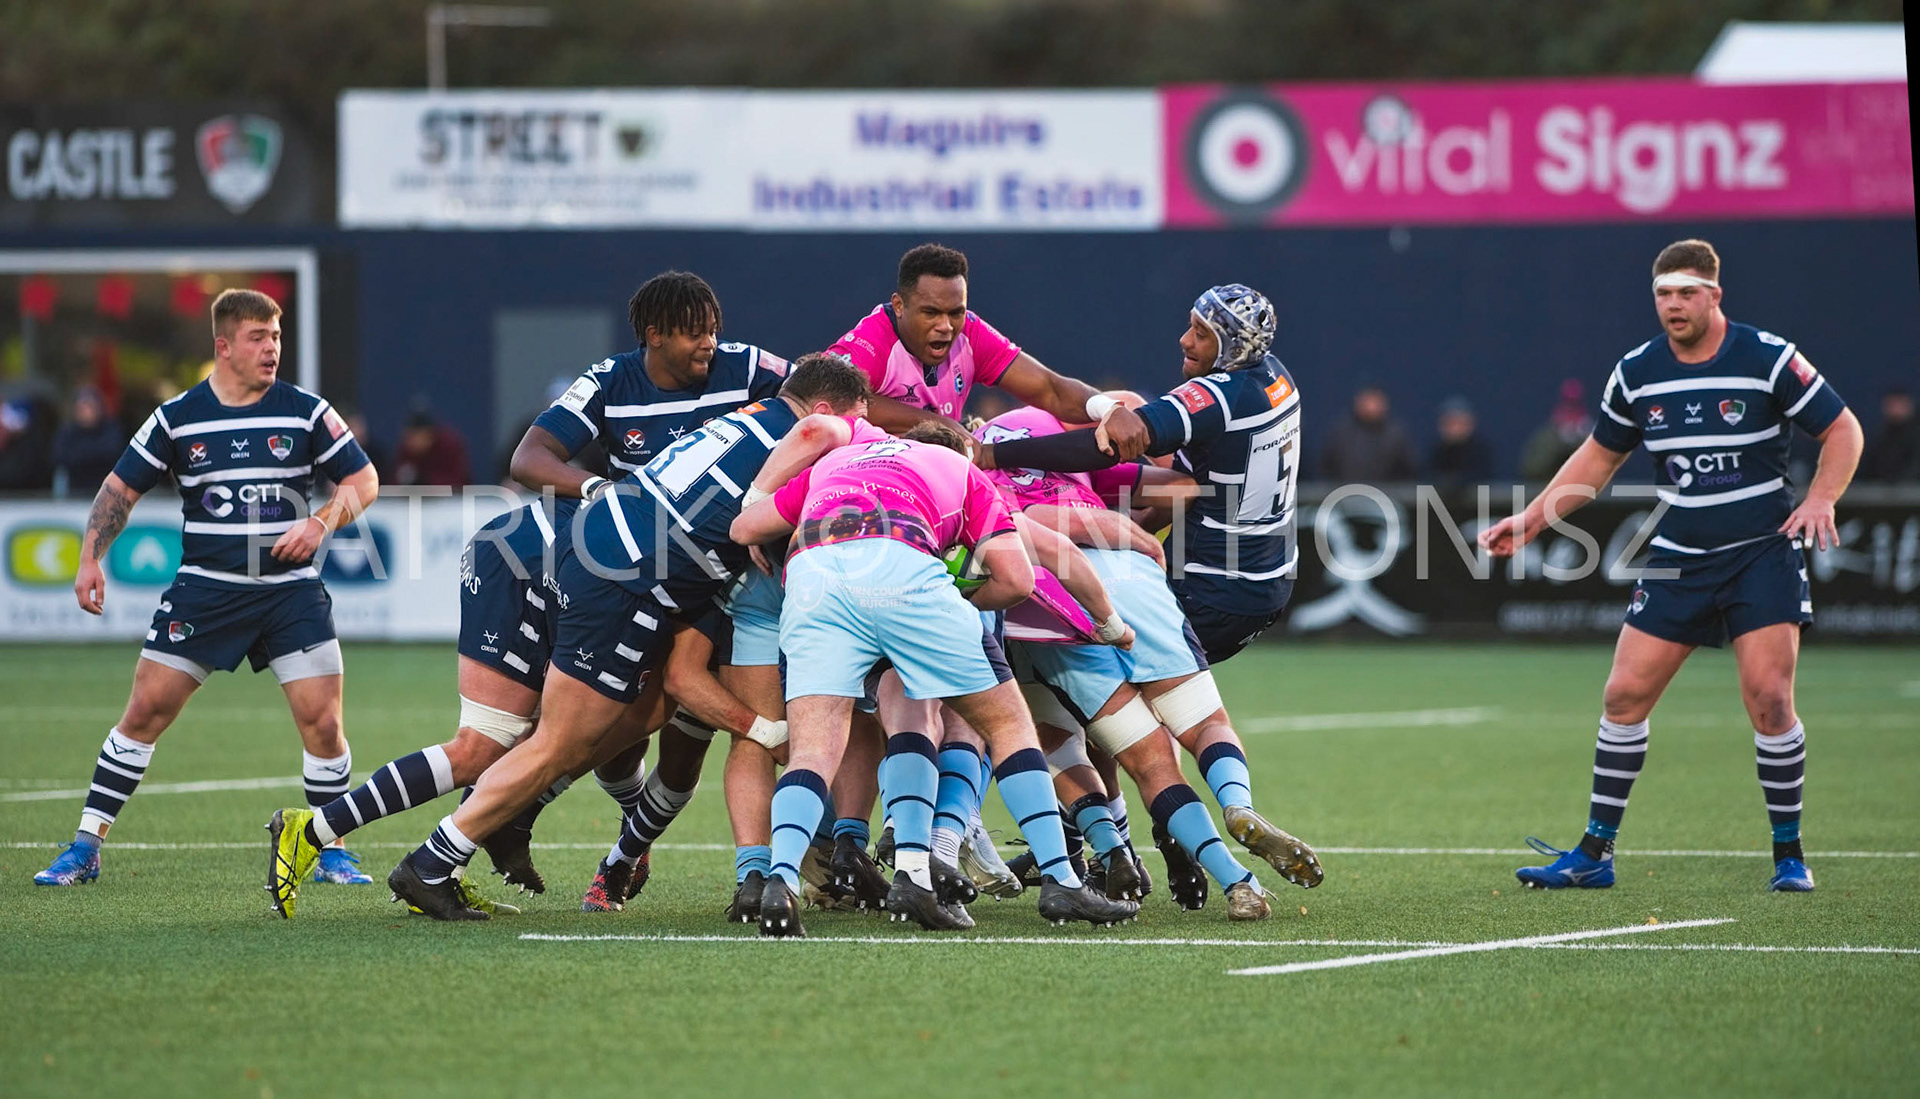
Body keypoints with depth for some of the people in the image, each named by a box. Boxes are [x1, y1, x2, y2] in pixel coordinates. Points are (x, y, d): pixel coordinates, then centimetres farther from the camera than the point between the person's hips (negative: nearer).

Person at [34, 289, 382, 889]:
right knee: (146, 709, -4)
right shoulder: (177, 418, 1)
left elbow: (363, 480, 6)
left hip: (290, 587, 0)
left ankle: (331, 850, 10)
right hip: (204, 587, 0)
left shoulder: (307, 412, 1)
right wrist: (90, 558, -2)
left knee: (322, 720, -9)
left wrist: (321, 523, -11)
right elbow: (121, 487, 9)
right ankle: (85, 848, 5)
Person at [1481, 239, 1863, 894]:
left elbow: (1842, 428, -2)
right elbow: (1600, 455, 18)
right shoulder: (1637, 373, 3)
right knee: (1624, 695, -2)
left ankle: (1789, 854, 1)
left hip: (1763, 551, -4)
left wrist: (1820, 500, -17)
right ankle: (1594, 853, 8)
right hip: (1678, 561, 4)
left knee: (1768, 699, -14)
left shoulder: (1768, 359, -10)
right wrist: (1533, 519, 12)